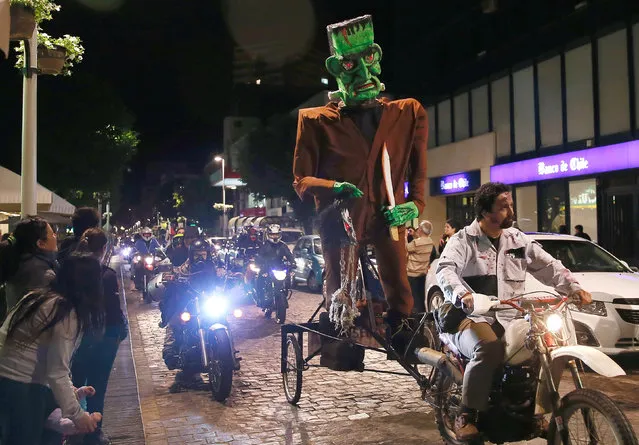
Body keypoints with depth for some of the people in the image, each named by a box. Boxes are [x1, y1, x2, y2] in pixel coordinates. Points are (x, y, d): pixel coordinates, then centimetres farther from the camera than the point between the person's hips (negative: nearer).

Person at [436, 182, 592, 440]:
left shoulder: (518, 240, 14)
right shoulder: (463, 240, -3)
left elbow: (548, 266, 12)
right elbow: (445, 270, -19)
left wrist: (574, 288, -6)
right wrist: (461, 294, -40)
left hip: (509, 319, 5)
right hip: (471, 317, -5)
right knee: (489, 350, -37)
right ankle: (466, 416, -20)